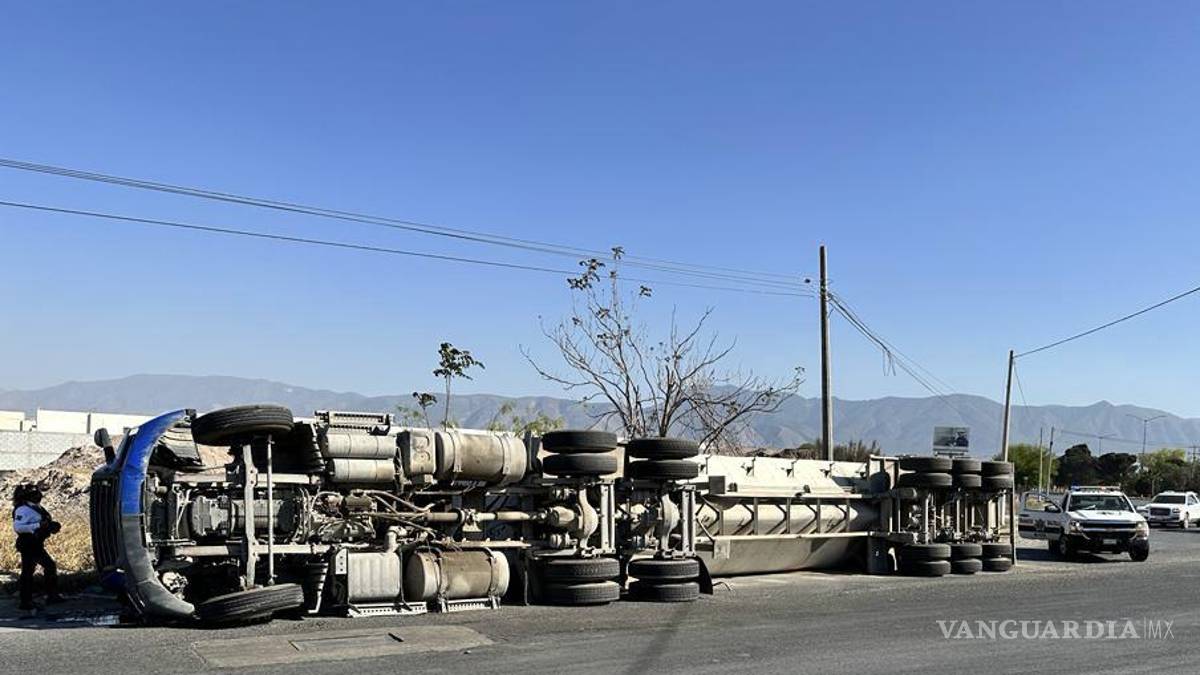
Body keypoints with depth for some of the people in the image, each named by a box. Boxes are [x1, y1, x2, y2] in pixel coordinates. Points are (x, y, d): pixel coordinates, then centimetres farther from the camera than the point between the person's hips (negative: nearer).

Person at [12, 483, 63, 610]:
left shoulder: (36, 507, 14)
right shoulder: (23, 510, -15)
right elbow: (17, 527, -27)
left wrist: (51, 527, 7)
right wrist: (38, 525, -28)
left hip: (37, 545, 10)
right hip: (28, 546, -10)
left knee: (50, 567, 15)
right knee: (27, 572, -4)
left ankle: (52, 595, 23)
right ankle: (25, 602, 2)